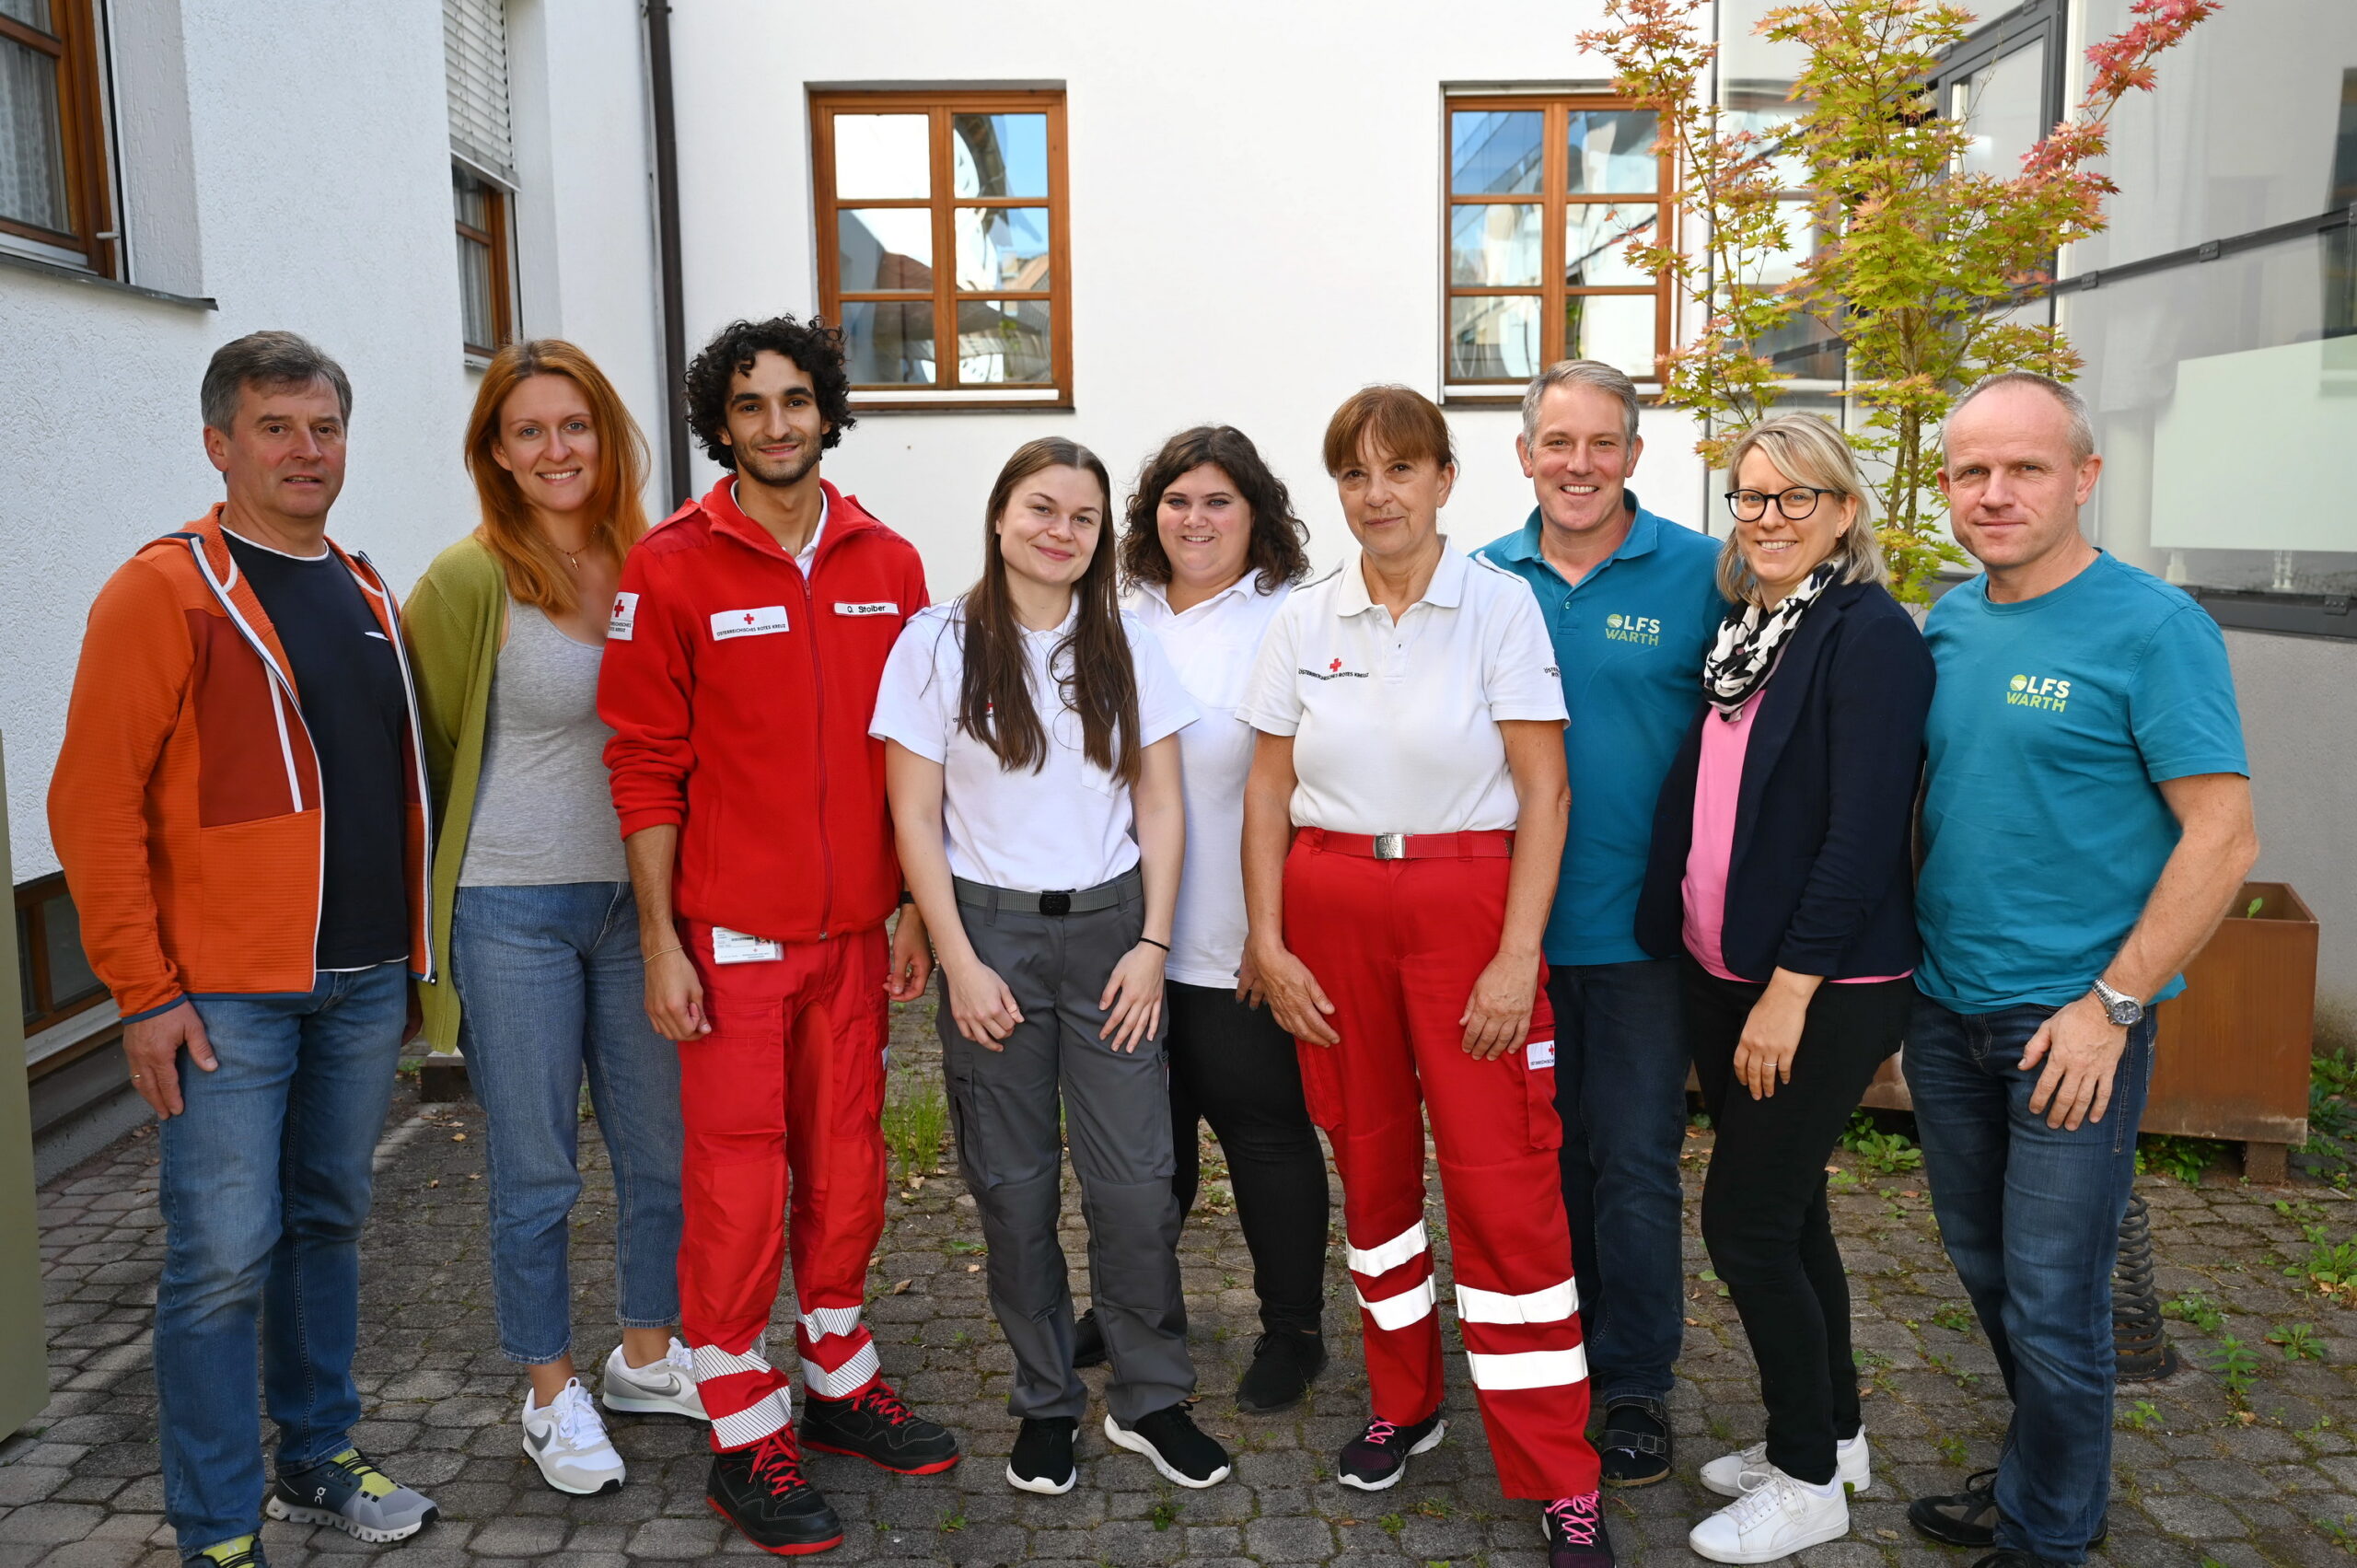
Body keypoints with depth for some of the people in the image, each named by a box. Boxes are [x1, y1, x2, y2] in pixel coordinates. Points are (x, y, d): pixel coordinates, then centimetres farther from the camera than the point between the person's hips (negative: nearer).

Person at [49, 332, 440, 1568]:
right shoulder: (164, 592, -7)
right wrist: (143, 990, -13)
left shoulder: (368, 598, 12)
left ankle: (319, 1459, 31)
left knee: (328, 1225, 15)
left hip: (365, 982, 6)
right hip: (227, 994, -6)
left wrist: (413, 950, 13)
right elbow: (93, 803, -10)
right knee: (222, 1257, 0)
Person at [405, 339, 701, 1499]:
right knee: (537, 1174, 8)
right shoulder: (468, 582, -9)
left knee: (661, 1150, 13)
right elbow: (420, 748, -1)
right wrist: (428, 912, 1)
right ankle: (551, 1396, 27)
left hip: (636, 897, 4)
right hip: (514, 911, -4)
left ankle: (647, 1357, 34)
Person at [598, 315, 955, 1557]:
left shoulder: (887, 564, 5)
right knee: (737, 1183, 3)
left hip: (854, 929, 4)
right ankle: (744, 1439, 18)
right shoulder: (670, 568, -5)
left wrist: (912, 909, 7)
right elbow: (645, 767, -5)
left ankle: (839, 1380, 31)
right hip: (734, 934, -4)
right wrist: (660, 943, -8)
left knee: (845, 1161, 13)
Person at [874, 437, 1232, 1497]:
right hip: (991, 930, -1)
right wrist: (959, 960, -8)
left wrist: (1151, 943, -2)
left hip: (1110, 926, 2)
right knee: (1013, 1183, 6)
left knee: (1137, 1177, 0)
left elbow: (1160, 805, 7)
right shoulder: (939, 643, 0)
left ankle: (1150, 1399, 19)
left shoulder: (1128, 650, 7)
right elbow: (915, 817, -2)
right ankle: (1045, 1402, 24)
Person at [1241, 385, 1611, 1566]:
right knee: (1368, 1159, 12)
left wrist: (1517, 957, -12)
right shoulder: (1305, 620, 6)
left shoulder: (1499, 604, -4)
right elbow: (1268, 791, 8)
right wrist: (1268, 942, 1)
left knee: (1503, 1182, -5)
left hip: (1466, 903, -3)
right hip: (1331, 909, 4)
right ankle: (1403, 1403, 33)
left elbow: (1544, 792, -7)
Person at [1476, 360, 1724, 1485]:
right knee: (1539, 1150, 15)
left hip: (1638, 926, -3)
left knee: (1634, 1164, 5)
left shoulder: (1701, 575, -4)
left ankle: (1634, 1381, 23)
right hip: (1514, 920, 3)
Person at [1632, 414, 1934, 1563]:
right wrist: (1682, 946, 11)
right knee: (1786, 1211, 17)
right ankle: (1830, 1433, 35)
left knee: (1745, 1220, -2)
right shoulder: (1745, 629, 11)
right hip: (1723, 974, 8)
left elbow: (1863, 832, -19)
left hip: (1824, 989, -8)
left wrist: (1790, 990, -20)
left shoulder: (1872, 635, -14)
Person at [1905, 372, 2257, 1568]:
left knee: (2051, 1301, 5)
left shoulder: (2153, 627, -13)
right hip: (1943, 1009, 6)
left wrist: (2111, 1005, -17)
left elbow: (2222, 838, -15)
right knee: (1986, 1270, 19)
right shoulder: (1948, 621, 6)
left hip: (2071, 1021, -6)